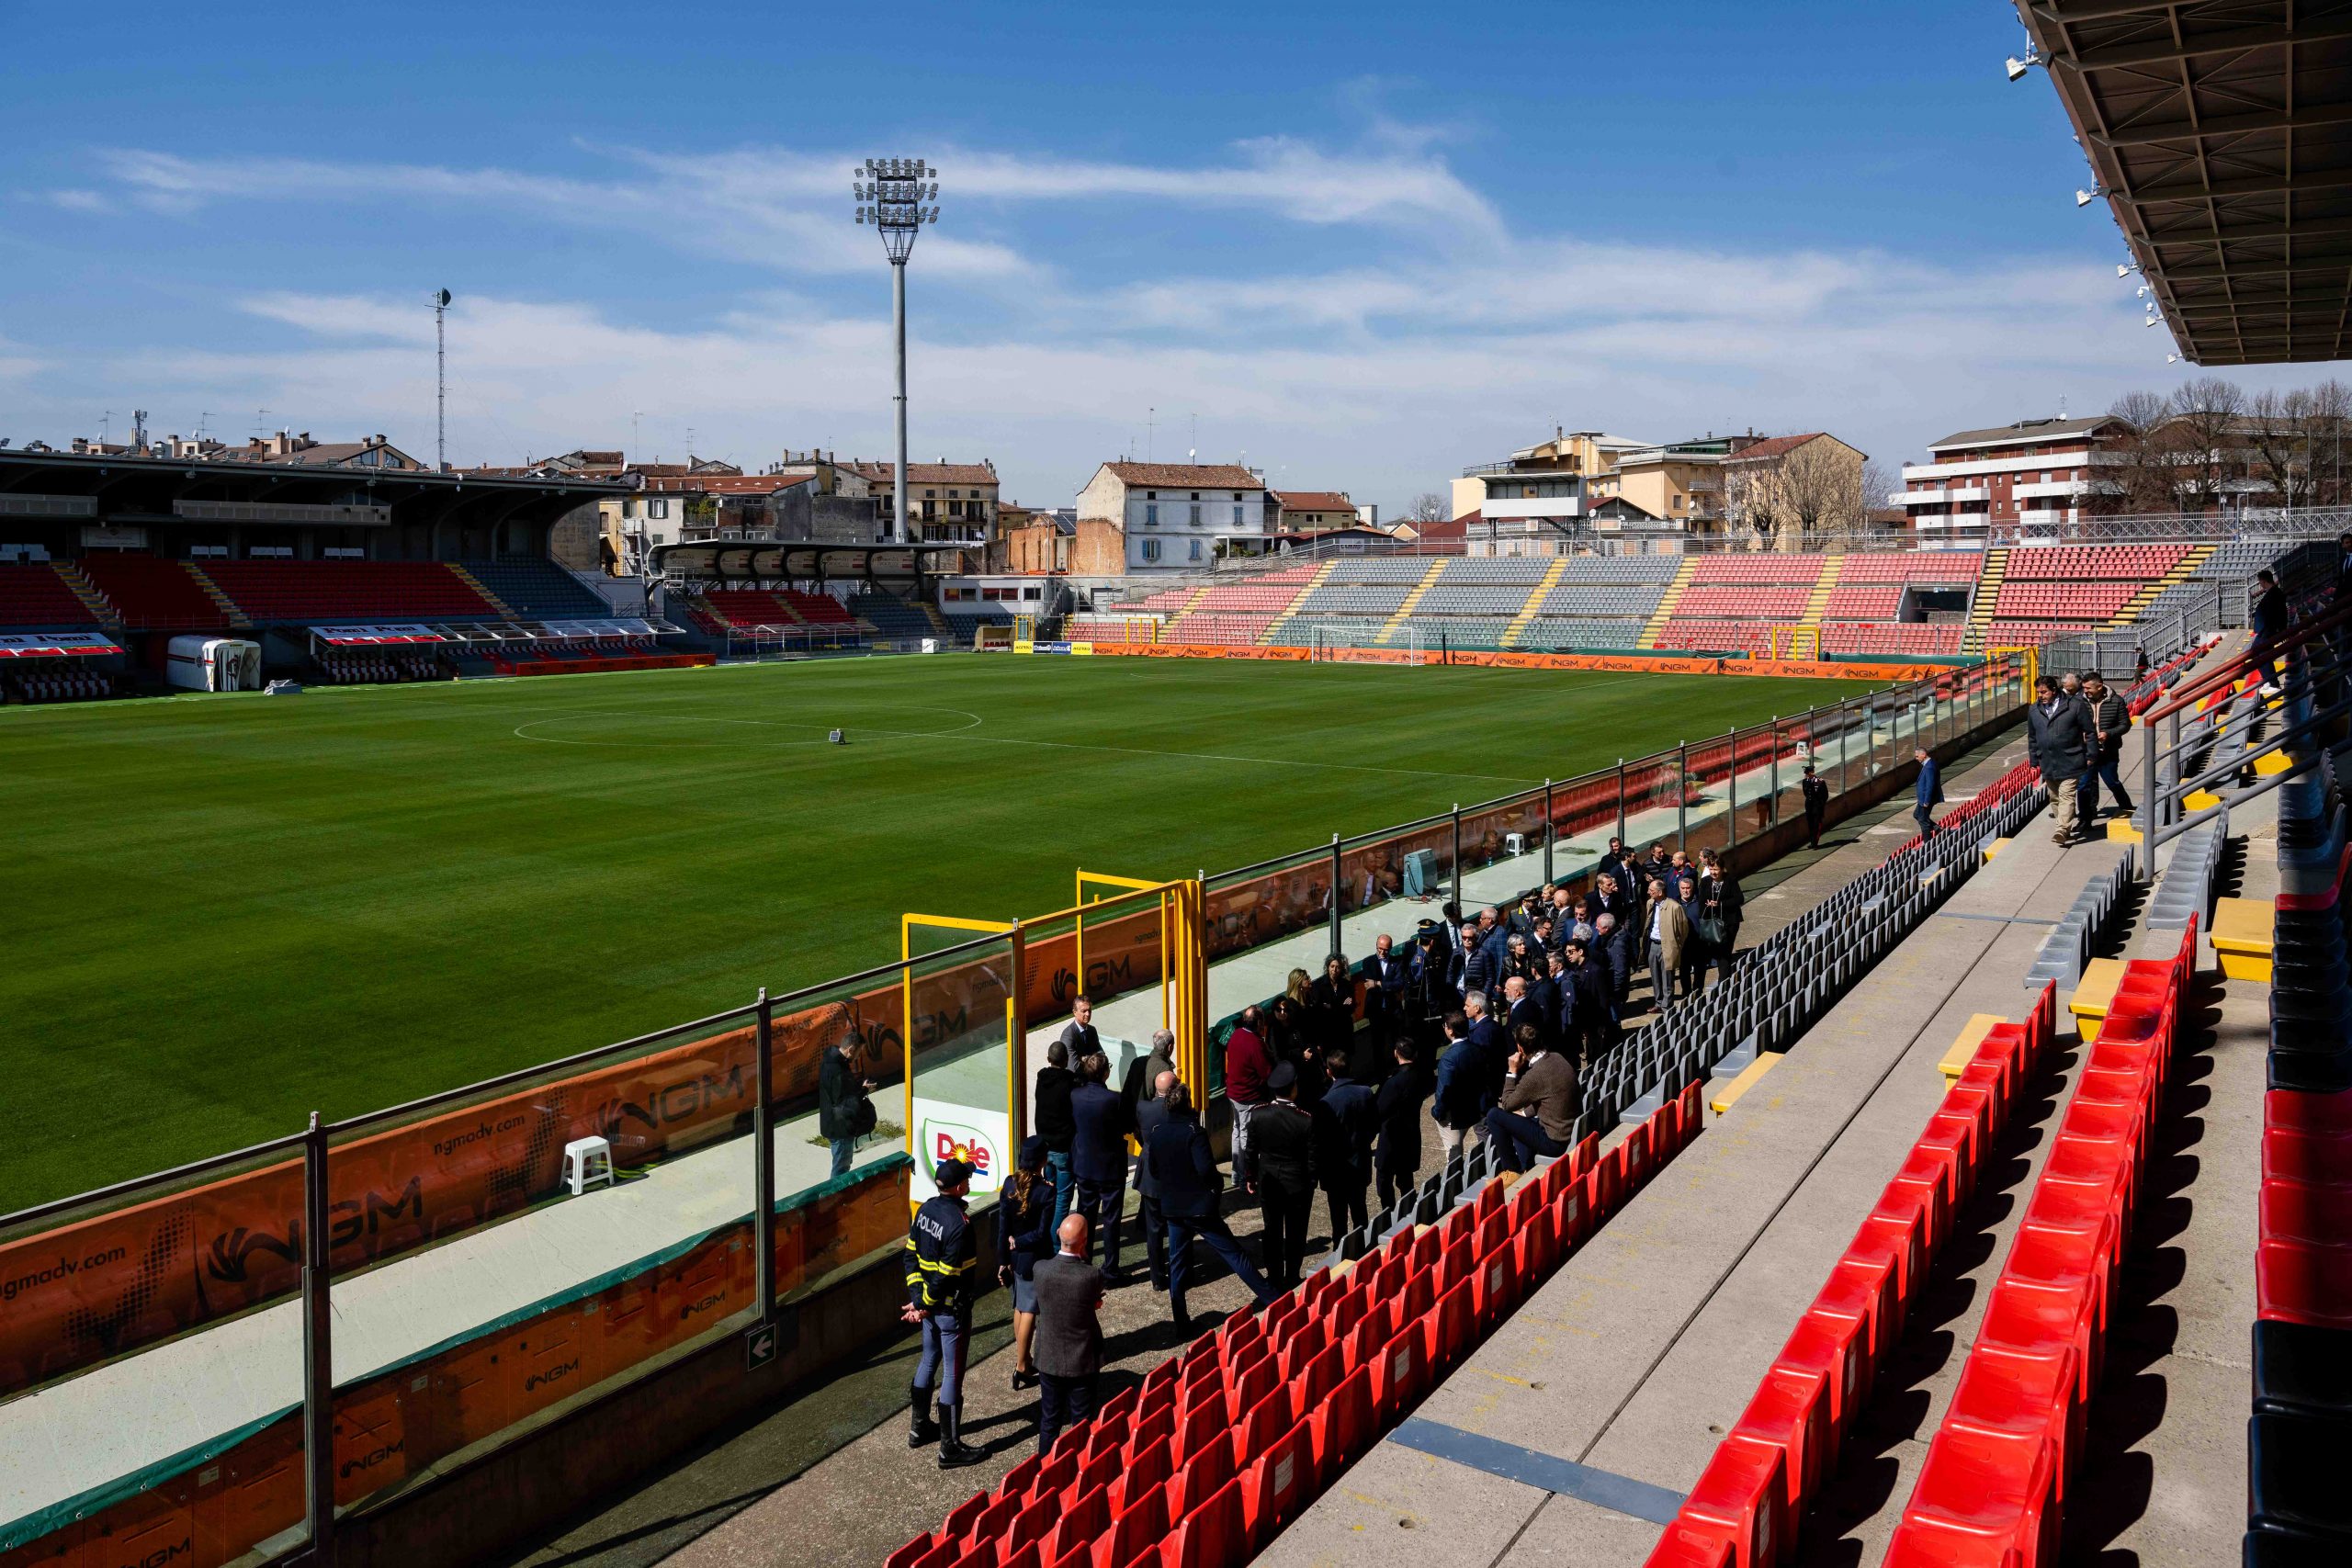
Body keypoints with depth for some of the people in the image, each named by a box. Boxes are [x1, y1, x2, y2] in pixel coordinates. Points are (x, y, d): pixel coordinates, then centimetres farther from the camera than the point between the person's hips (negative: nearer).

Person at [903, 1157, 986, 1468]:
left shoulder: (926, 1209, -1)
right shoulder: (959, 1224, -27)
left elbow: (911, 1255, 3)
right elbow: (946, 1274, -25)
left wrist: (917, 1299, 1)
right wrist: (924, 1306, -12)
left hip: (930, 1304, 8)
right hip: (952, 1308, -8)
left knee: (929, 1361, 23)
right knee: (952, 1374, 2)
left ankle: (920, 1428, 38)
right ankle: (950, 1448, 11)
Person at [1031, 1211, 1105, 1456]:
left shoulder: (1040, 1270, -18)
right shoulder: (1092, 1275, -27)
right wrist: (1083, 1256, -7)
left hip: (1049, 1359, 3)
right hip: (1082, 1362, -3)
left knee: (1049, 1421, 20)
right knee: (1082, 1424, 16)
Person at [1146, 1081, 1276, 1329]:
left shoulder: (1157, 1133, 1)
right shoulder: (1194, 1132, -17)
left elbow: (1154, 1171, 9)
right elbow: (1206, 1169, -23)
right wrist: (1217, 1186, -4)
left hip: (1172, 1208, 5)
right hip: (1200, 1206, -5)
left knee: (1177, 1264, 13)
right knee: (1234, 1255, 2)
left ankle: (1181, 1322, 15)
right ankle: (1273, 1300, 6)